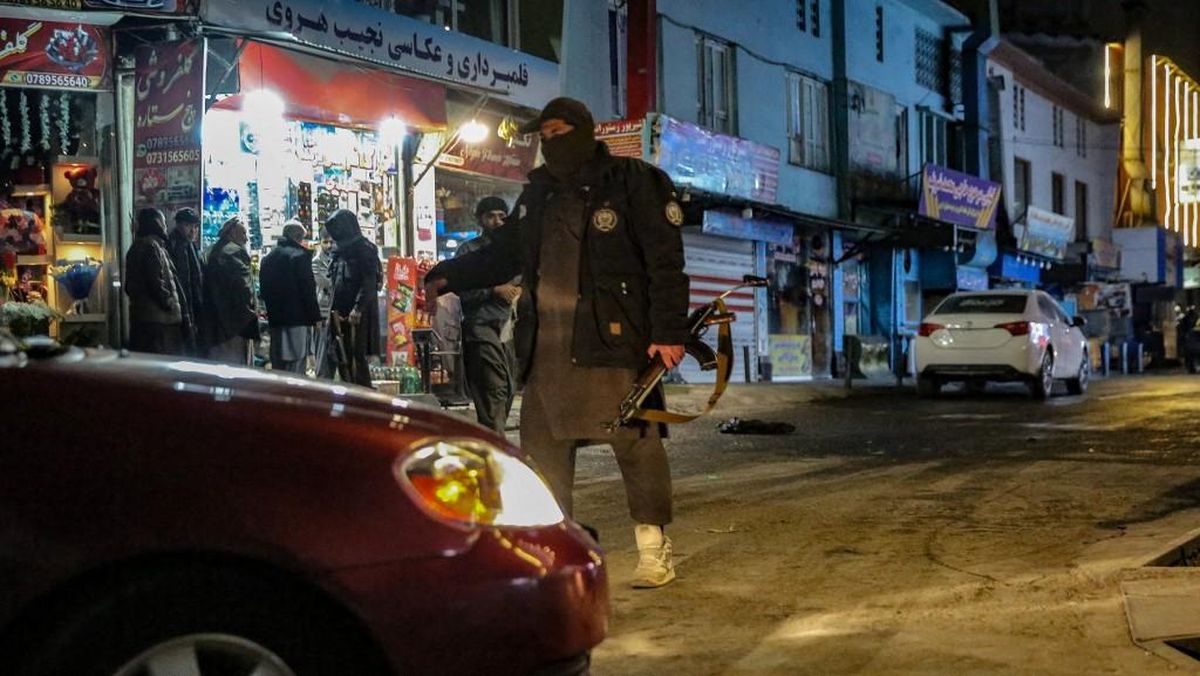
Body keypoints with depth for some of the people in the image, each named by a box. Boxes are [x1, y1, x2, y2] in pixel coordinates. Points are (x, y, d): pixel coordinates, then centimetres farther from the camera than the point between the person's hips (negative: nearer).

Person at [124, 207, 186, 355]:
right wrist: (170, 304, -9)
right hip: (158, 316, -10)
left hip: (140, 315, 10)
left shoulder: (136, 247, 19)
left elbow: (129, 285, 20)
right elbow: (157, 282, -18)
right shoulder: (152, 246, -11)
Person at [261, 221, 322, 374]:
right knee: (295, 366, -6)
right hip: (297, 319, -7)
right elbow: (308, 289, -11)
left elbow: (264, 290, 16)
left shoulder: (268, 258, 13)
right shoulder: (300, 256, -10)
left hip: (275, 319, 7)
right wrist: (314, 317, -5)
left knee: (277, 366, 11)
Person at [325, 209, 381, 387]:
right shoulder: (340, 251, 18)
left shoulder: (364, 249, -6)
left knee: (357, 356, -8)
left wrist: (358, 309, -23)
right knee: (343, 359, 6)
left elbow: (369, 282, -15)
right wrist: (334, 310, 13)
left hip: (359, 314, -8)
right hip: (340, 314, 8)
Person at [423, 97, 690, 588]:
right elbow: (502, 254, 24)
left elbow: (666, 262, -7)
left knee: (636, 443, -5)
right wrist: (447, 278, 11)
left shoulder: (633, 182, -2)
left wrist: (669, 332, -14)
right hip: (547, 343, 6)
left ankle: (655, 552, 6)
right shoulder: (538, 193, 17)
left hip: (612, 341, -6)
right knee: (541, 444, 9)